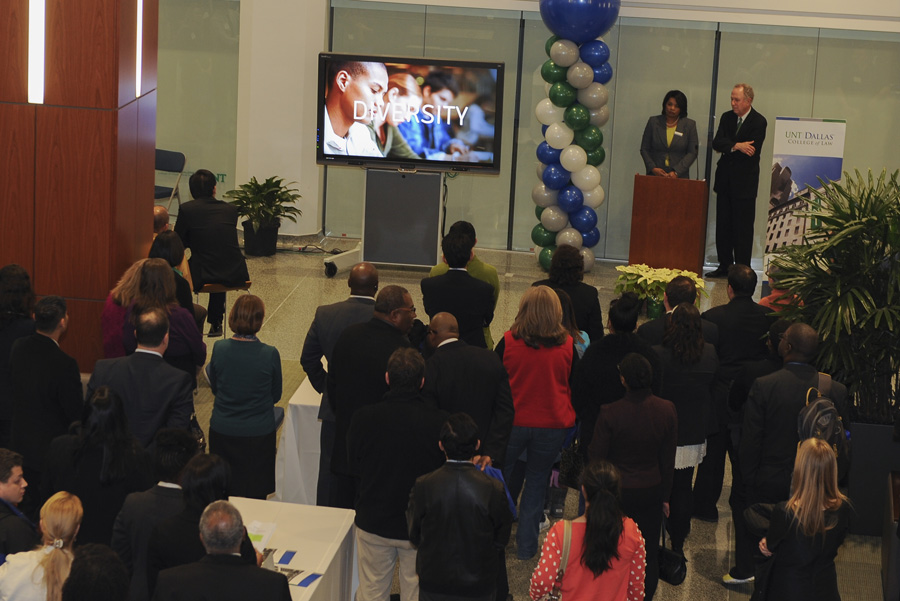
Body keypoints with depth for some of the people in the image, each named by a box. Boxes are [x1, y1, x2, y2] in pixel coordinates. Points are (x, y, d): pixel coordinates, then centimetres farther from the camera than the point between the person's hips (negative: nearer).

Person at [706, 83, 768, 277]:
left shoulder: (758, 122, -8)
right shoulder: (727, 117, 9)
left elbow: (751, 151, -17)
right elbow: (717, 143, -5)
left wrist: (729, 147, -9)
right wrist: (736, 146, -21)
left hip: (745, 182, -5)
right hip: (725, 181, 6)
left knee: (743, 228, -3)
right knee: (723, 225, 8)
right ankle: (725, 266, 17)